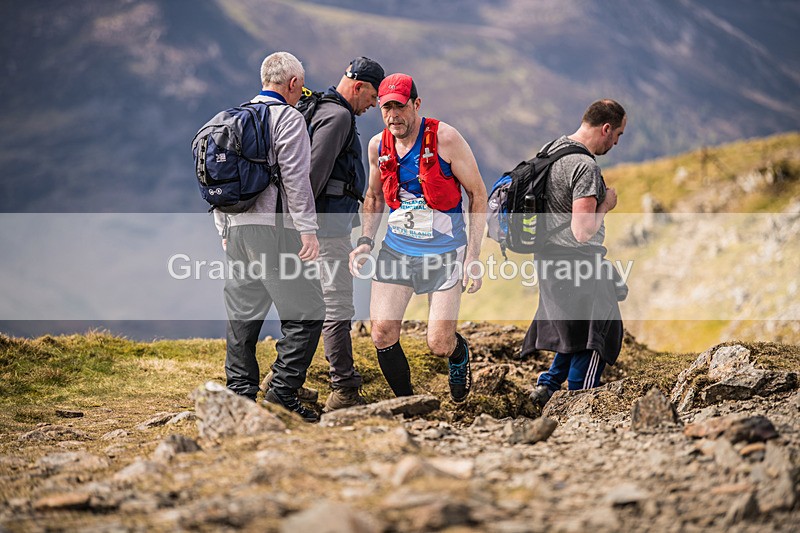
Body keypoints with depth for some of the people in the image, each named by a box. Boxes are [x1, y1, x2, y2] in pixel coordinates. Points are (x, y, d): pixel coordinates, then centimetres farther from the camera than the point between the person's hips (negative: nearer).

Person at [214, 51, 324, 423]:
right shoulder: (288, 117, -5)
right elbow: (295, 178, -13)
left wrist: (224, 231, 24)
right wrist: (307, 228, -13)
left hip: (237, 227, 8)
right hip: (274, 226, -8)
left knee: (243, 314, 11)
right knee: (304, 312, -3)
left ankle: (240, 394, 12)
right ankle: (282, 393, -9)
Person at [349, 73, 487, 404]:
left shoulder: (445, 138, -13)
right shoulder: (378, 146, 1)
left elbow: (477, 194, -7)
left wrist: (473, 256, -11)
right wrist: (366, 241, 3)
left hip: (445, 252, -4)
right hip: (396, 250, 4)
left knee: (439, 345, -6)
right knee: (382, 335, -8)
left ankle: (459, 353, 32)